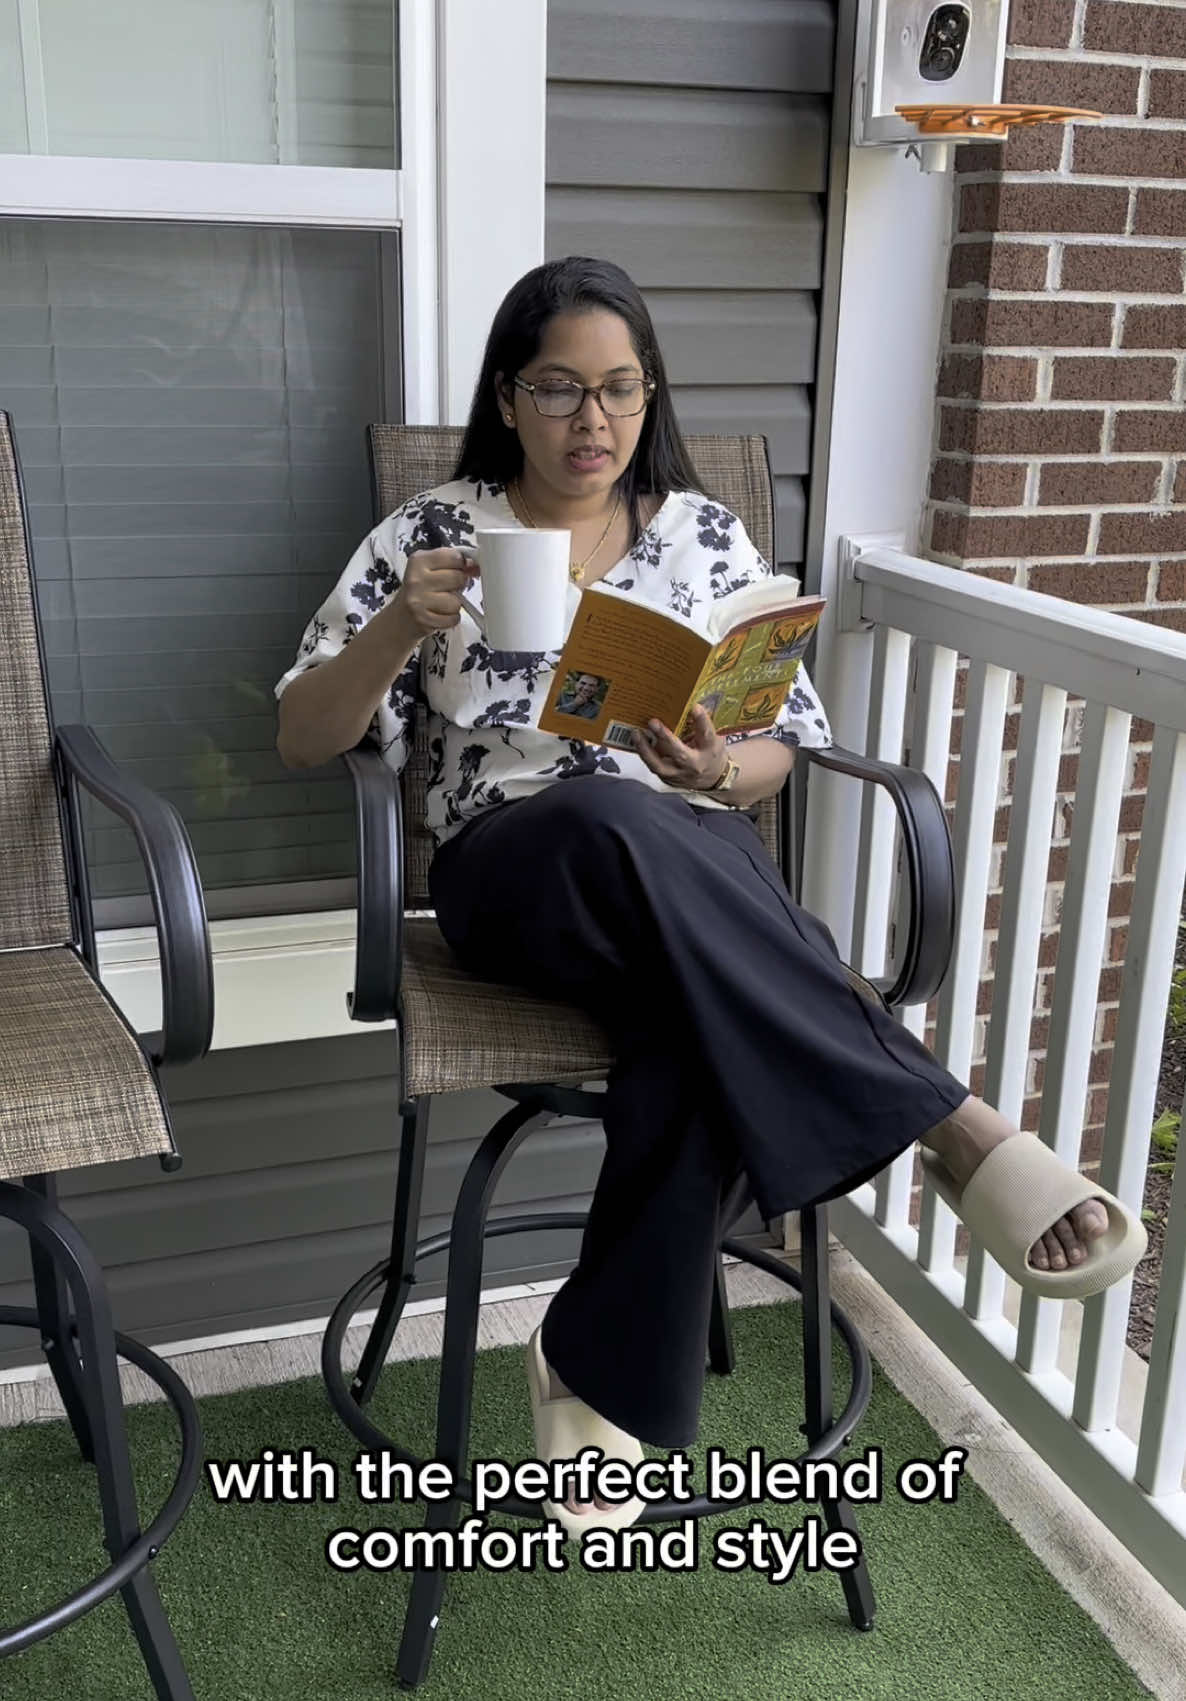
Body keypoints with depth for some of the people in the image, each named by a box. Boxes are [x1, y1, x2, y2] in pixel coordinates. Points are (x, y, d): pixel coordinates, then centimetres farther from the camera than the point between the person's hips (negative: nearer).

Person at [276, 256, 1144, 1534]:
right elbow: (302, 741, 6)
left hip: (693, 867, 2)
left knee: (702, 1027, -39)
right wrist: (396, 631, -14)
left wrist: (718, 768, -14)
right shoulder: (433, 532, 9)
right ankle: (952, 1127, -39)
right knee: (613, 820, -40)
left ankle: (603, 1369, -24)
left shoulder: (705, 534, 13)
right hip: (511, 869, -1)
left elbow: (782, 748, 11)